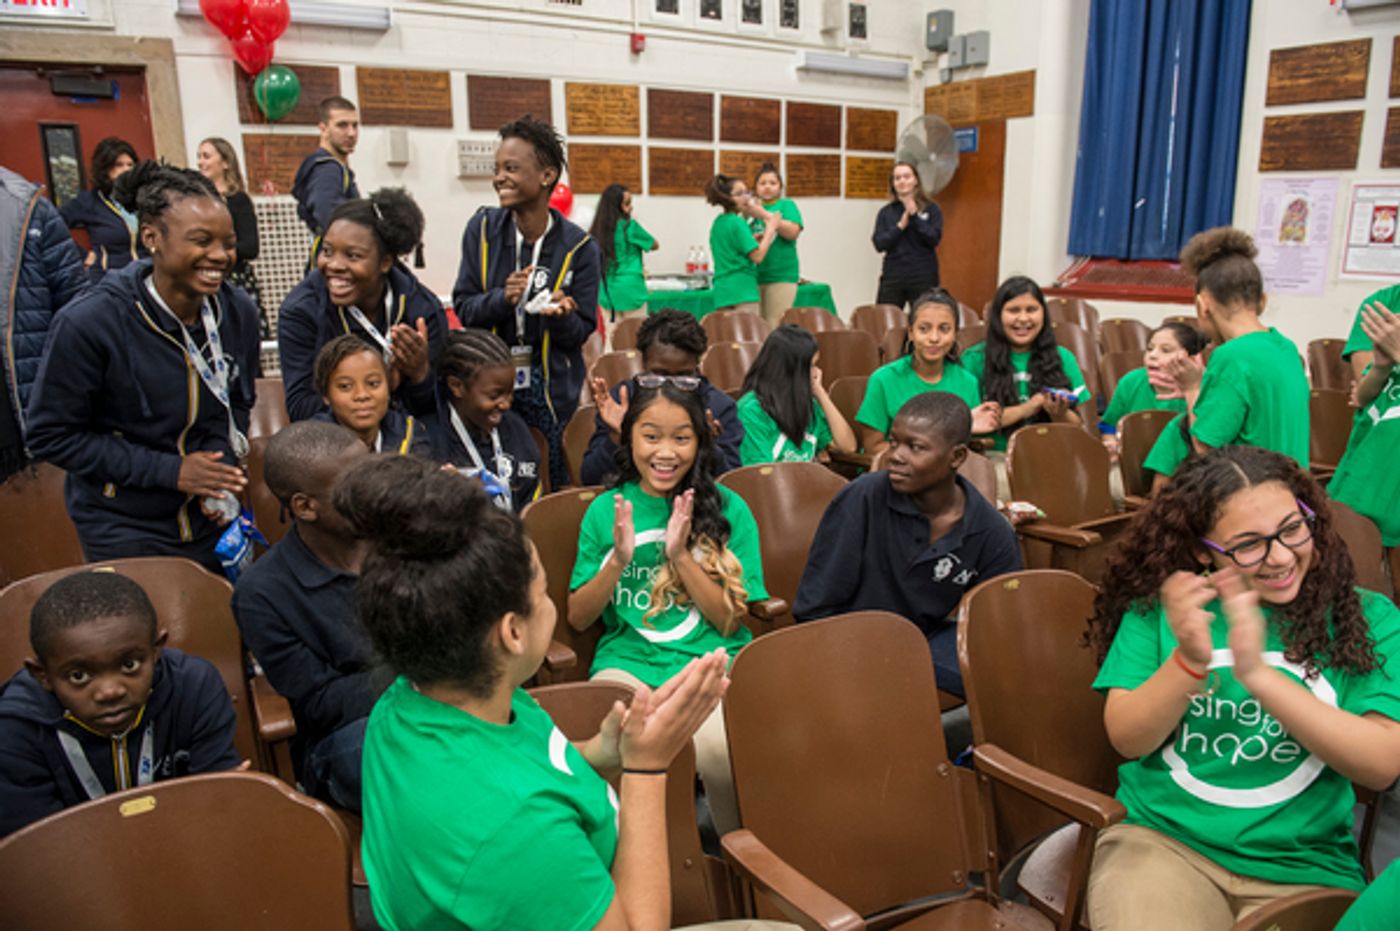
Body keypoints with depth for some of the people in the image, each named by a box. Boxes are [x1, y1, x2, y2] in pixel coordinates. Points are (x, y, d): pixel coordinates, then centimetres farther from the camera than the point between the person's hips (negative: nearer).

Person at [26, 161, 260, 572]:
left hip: (210, 519, 4)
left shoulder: (238, 311, -7)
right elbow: (51, 436, -14)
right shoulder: (88, 324, -21)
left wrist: (224, 458, -11)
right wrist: (170, 471, -19)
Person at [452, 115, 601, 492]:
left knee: (553, 487, 4)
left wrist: (560, 315, -25)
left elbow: (582, 331, -3)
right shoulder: (482, 228, -1)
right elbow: (463, 306, 0)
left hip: (550, 387, -1)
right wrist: (502, 299, -19)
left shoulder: (578, 247, -7)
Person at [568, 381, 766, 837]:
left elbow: (731, 621, 0)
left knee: (718, 747, -32)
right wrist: (618, 561, -9)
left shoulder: (728, 509, 4)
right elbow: (577, 618, 9)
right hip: (627, 659, 1)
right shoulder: (606, 510, 8)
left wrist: (680, 555, -12)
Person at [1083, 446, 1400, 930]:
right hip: (1159, 837, 0)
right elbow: (1127, 740, -4)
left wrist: (1258, 674, -23)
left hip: (1304, 865, 1)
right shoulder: (1157, 604, 0)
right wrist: (1189, 662, -22)